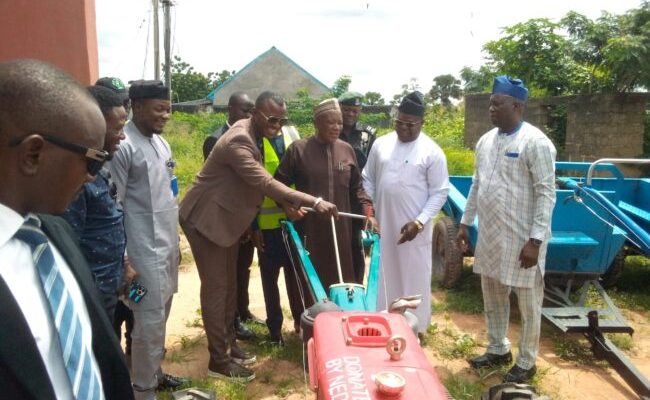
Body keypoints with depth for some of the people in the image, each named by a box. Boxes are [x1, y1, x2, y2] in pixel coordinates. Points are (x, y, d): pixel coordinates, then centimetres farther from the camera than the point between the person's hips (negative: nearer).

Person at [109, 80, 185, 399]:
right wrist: (122, 262, -16)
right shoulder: (123, 146, -15)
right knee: (149, 323, 0)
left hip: (167, 246, 8)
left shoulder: (162, 143, 11)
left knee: (161, 316, 18)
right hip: (145, 252, -8)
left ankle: (154, 372, 35)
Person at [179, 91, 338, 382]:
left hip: (227, 219, 10)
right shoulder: (238, 141, -28)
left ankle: (228, 345, 30)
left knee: (229, 286, 16)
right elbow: (266, 184, -38)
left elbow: (259, 184, 10)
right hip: (206, 219, -9)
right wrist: (314, 202, -42)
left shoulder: (252, 134, 4)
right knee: (215, 289, -2)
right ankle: (218, 361, 9)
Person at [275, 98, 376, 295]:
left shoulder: (347, 150, 8)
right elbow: (280, 183, 4)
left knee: (341, 279, 6)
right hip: (309, 227, -3)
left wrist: (368, 213, 3)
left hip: (340, 227, 3)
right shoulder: (298, 149, -2)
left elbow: (356, 187, 14)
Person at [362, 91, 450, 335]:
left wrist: (419, 222, -16)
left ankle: (416, 328, 25)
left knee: (414, 279, 7)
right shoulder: (381, 144, 4)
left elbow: (439, 192, -7)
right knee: (384, 278, 14)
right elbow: (368, 180, 11)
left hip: (414, 228, -3)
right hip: (382, 226, 4)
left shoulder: (432, 152, -7)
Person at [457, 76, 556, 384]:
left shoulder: (535, 142, -14)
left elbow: (546, 194, -16)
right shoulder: (486, 141, 7)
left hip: (521, 240, -7)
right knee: (493, 296, 18)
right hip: (490, 235, 7)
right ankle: (498, 350, 37)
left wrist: (535, 240, -20)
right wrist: (465, 222, 14)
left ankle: (526, 362, 25)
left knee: (528, 303, 9)